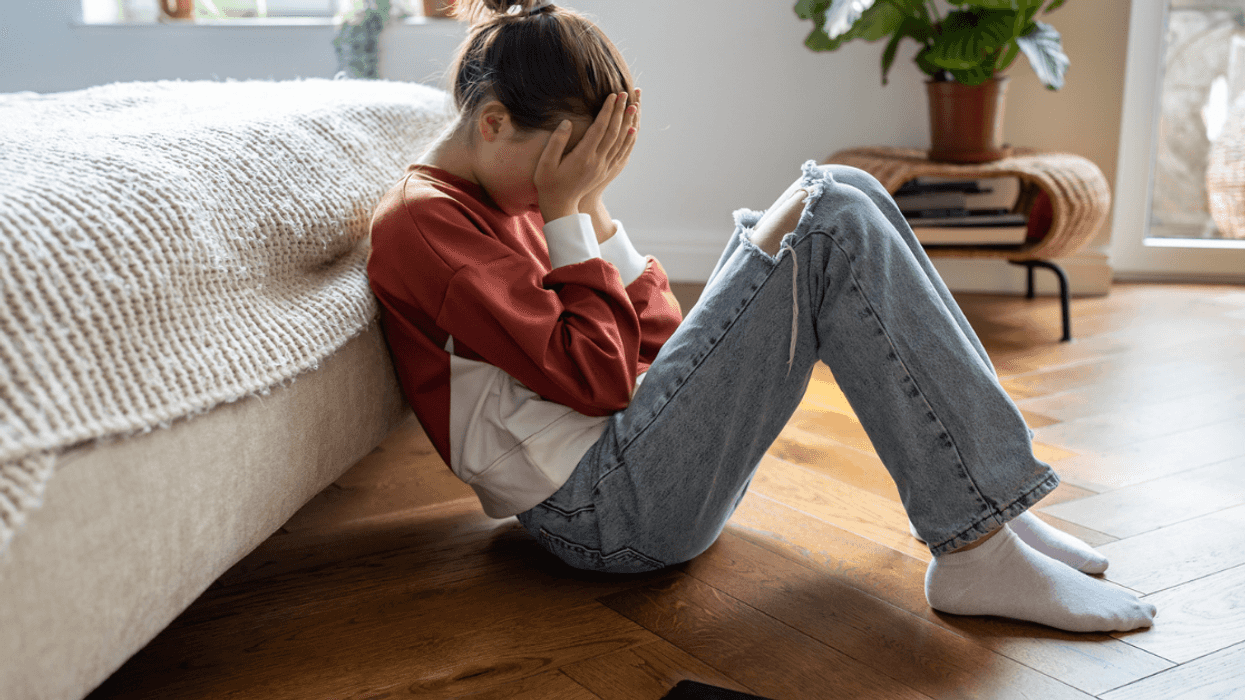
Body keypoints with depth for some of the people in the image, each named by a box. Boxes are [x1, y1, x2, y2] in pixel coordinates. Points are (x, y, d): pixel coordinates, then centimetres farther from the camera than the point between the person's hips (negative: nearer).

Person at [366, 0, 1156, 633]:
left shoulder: (513, 200, 19)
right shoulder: (421, 221, -9)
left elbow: (657, 343, 13)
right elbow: (594, 379, -16)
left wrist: (592, 204, 5)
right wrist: (569, 211, -9)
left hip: (648, 459, 9)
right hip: (607, 510, -9)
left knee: (839, 196, 1)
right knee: (831, 222, -16)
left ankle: (989, 493, -3)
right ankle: (978, 550, -16)